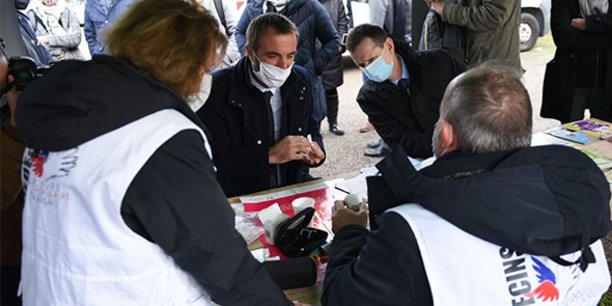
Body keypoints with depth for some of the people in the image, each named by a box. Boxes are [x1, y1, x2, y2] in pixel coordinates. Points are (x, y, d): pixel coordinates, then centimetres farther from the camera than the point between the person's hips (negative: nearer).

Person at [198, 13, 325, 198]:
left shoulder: (300, 80, 3)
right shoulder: (218, 90, -14)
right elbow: (215, 160, -17)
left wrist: (315, 148, -4)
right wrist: (270, 155, -24)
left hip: (295, 188, 6)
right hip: (241, 197, -5)